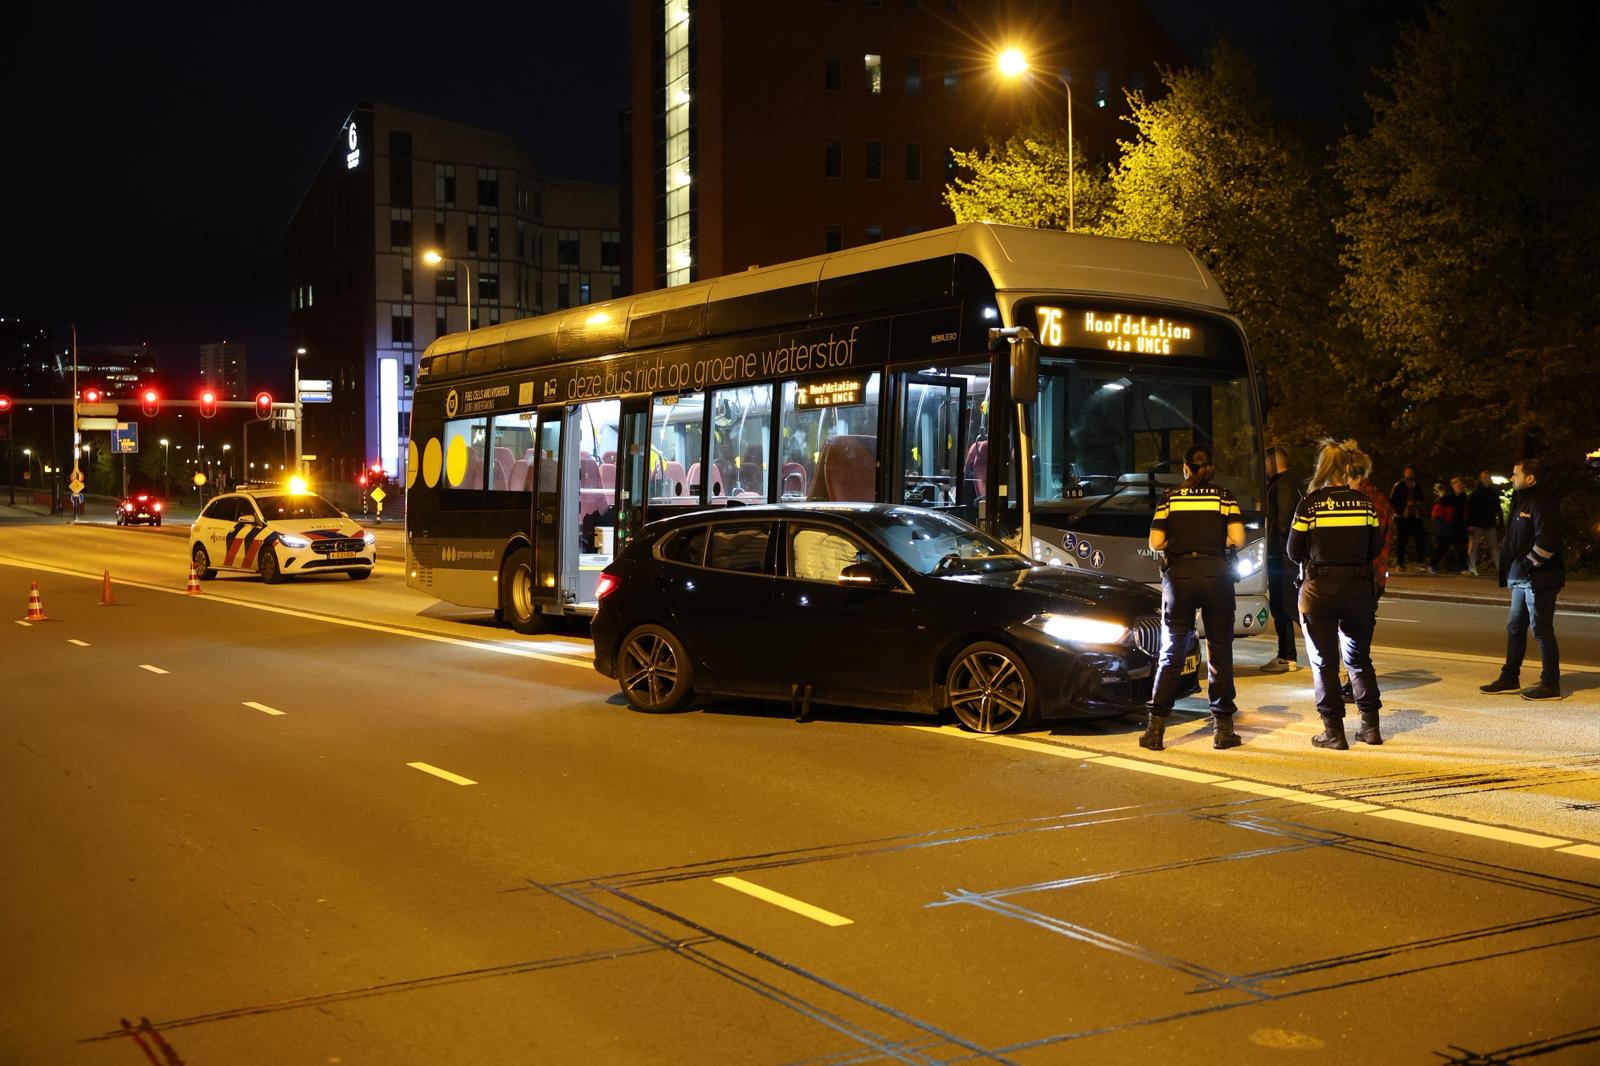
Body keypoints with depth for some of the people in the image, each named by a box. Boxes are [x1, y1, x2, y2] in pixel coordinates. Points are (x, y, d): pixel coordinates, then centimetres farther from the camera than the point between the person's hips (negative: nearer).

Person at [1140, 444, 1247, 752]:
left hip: (1178, 574, 1)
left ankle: (1155, 728, 1)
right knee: (1219, 653, 8)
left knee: (1171, 653, 6)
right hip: (1216, 573, 0)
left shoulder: (1171, 497, 5)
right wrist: (1219, 542, 14)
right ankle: (1223, 728, 9)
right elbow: (1238, 539, -6)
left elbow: (1155, 543, 0)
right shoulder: (1224, 496, 4)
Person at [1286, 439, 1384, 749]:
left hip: (1319, 588, -3)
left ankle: (1334, 731, 4)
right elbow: (1375, 548, 5)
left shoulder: (1311, 504, -10)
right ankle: (1371, 726, 19)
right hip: (1359, 588, 3)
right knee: (1360, 658, 17)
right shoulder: (1365, 503, 0)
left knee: (1324, 661, 5)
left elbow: (1295, 552, -5)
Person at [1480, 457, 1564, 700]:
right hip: (1522, 579, 10)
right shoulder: (1523, 500, 16)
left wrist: (1529, 563, -16)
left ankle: (1551, 685, 2)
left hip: (1539, 579, -10)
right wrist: (1513, 571, 13)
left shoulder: (1542, 502, -16)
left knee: (1542, 630, -4)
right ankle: (1510, 678, 25)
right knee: (1515, 628, 15)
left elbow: (1546, 541, -26)